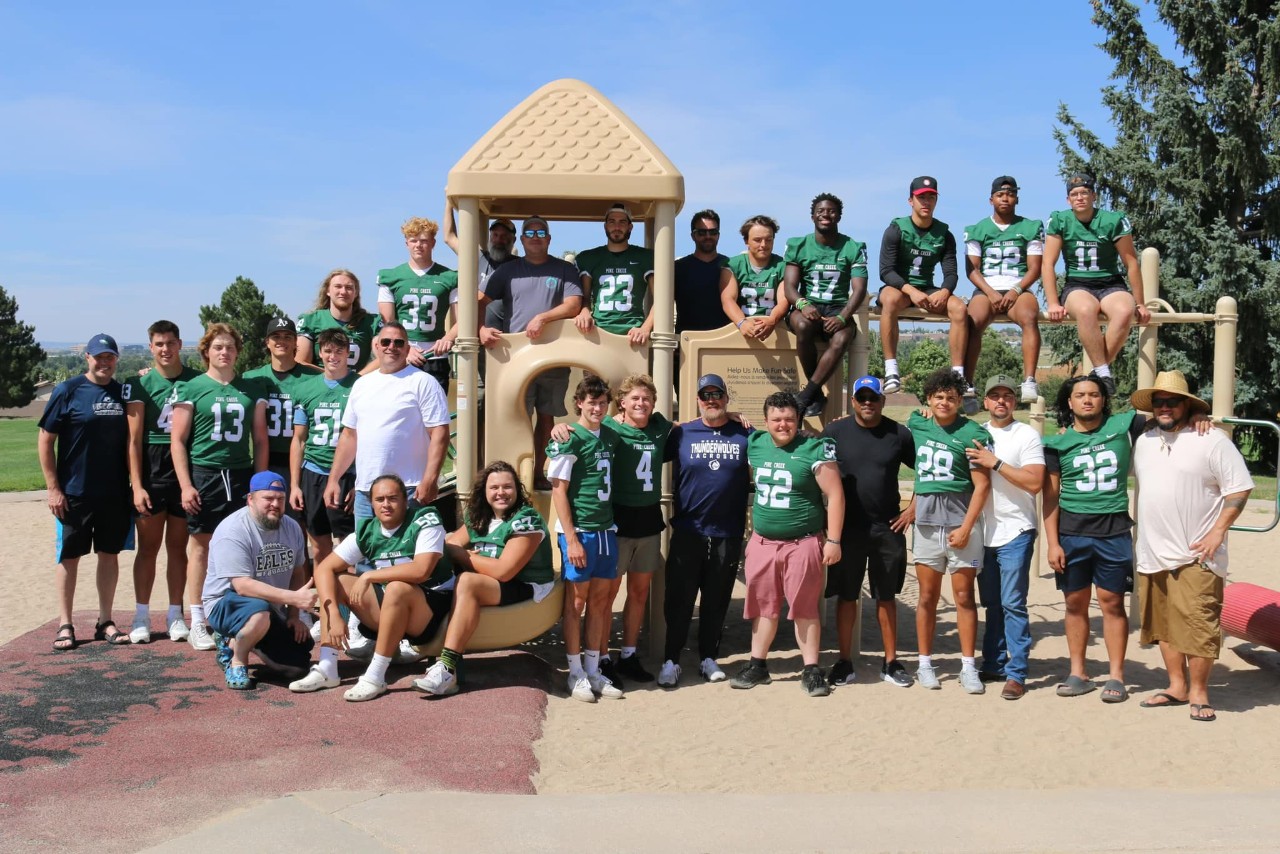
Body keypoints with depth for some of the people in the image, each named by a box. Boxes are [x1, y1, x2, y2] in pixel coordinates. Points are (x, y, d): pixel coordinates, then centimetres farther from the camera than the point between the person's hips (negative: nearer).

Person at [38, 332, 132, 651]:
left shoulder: (123, 393, 6)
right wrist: (53, 488, -9)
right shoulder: (68, 391, -5)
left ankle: (105, 621, 19)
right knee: (70, 556, 4)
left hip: (115, 494, 4)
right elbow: (45, 440, -5)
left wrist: (133, 485, 7)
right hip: (74, 494, -3)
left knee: (110, 554, 9)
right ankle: (65, 625, 13)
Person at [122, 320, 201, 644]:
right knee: (148, 546, 4)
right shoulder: (139, 384, 0)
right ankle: (141, 616, 11)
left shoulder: (196, 380, 5)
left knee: (178, 546, 8)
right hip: (151, 473, -1)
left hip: (186, 470, 2)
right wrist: (137, 485, -9)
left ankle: (175, 615, 15)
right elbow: (134, 441, -2)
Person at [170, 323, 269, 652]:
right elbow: (178, 441, 0)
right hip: (203, 474, -2)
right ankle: (197, 623, 7)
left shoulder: (252, 389, 11)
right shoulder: (190, 388, 2)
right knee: (201, 546, 0)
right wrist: (185, 485, -7)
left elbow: (260, 439, 13)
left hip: (241, 475, 2)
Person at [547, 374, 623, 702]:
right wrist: (571, 539, -15)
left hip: (606, 529, 6)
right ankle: (576, 674, 12)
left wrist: (611, 526, 8)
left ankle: (593, 669, 19)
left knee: (599, 601, 10)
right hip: (578, 531, -6)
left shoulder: (610, 438, 9)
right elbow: (559, 491, -11)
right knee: (576, 602, 2)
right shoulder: (569, 440, -9)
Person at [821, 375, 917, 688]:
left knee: (886, 597, 10)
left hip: (888, 528, 1)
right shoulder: (835, 431, -1)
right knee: (846, 595, 6)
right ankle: (844, 662, 15)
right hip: (847, 527, 0)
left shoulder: (899, 434, 0)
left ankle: (891, 663, 18)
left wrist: (913, 508, 0)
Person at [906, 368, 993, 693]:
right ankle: (925, 664, 15)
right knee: (927, 597, 7)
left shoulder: (973, 434, -6)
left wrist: (965, 528, -12)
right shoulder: (916, 426, 7)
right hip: (926, 523, 3)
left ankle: (968, 667, 8)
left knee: (964, 596, 1)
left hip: (961, 523, -3)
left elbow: (982, 485, -8)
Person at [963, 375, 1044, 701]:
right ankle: (993, 664, 20)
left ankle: (1016, 673, -2)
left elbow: (1034, 483, -14)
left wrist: (995, 463, -17)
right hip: (985, 532, 5)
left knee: (1012, 604, -7)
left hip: (1015, 532, -5)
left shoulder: (1027, 435, -4)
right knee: (991, 603, 12)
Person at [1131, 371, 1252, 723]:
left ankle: (1199, 692, 7)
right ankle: (1177, 687, 24)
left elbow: (1240, 488, -8)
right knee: (1164, 625, 12)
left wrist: (1218, 531, -14)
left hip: (1195, 557, -6)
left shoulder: (1212, 440, -8)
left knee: (1198, 626, -6)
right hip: (1153, 555, 6)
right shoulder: (1144, 441, 11)